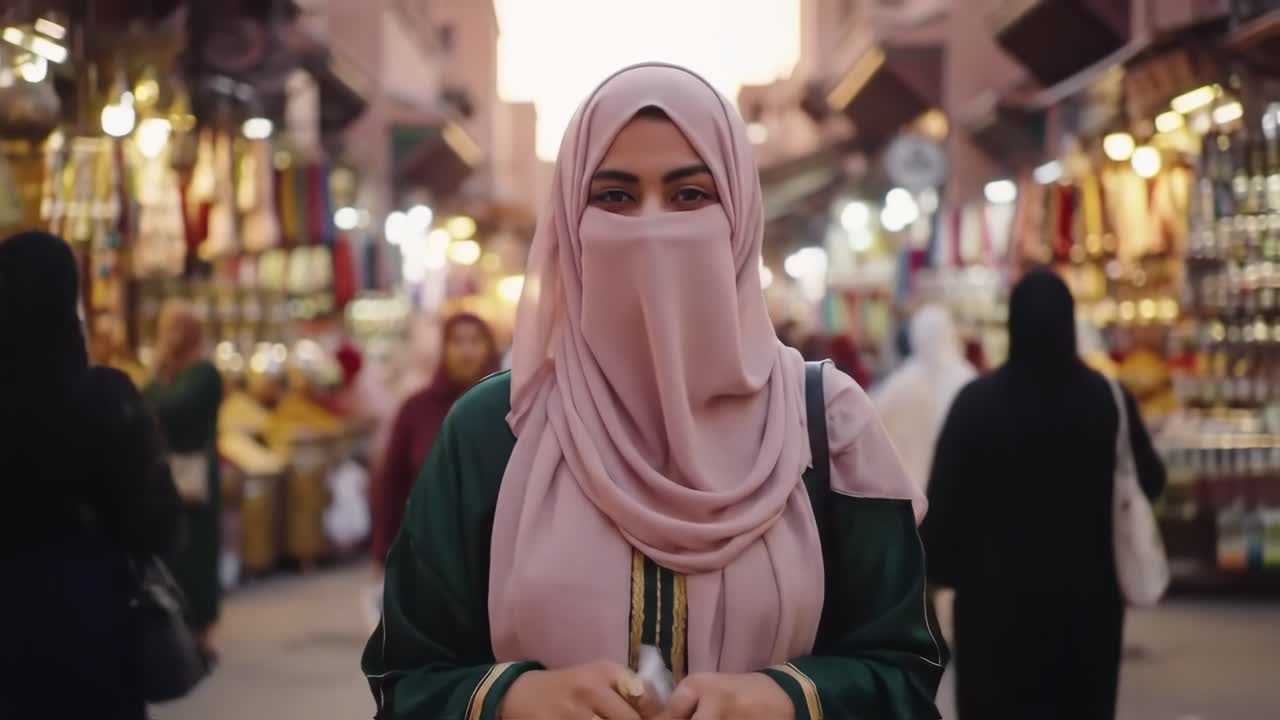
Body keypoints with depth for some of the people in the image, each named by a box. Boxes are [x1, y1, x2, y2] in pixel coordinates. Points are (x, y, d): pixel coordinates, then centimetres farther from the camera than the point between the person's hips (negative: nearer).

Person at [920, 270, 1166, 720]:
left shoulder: (977, 401, -9)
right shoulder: (1108, 399, -4)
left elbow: (944, 498, -8)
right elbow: (1150, 482, 6)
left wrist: (941, 568, 4)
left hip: (997, 591, -2)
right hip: (1086, 591, 2)